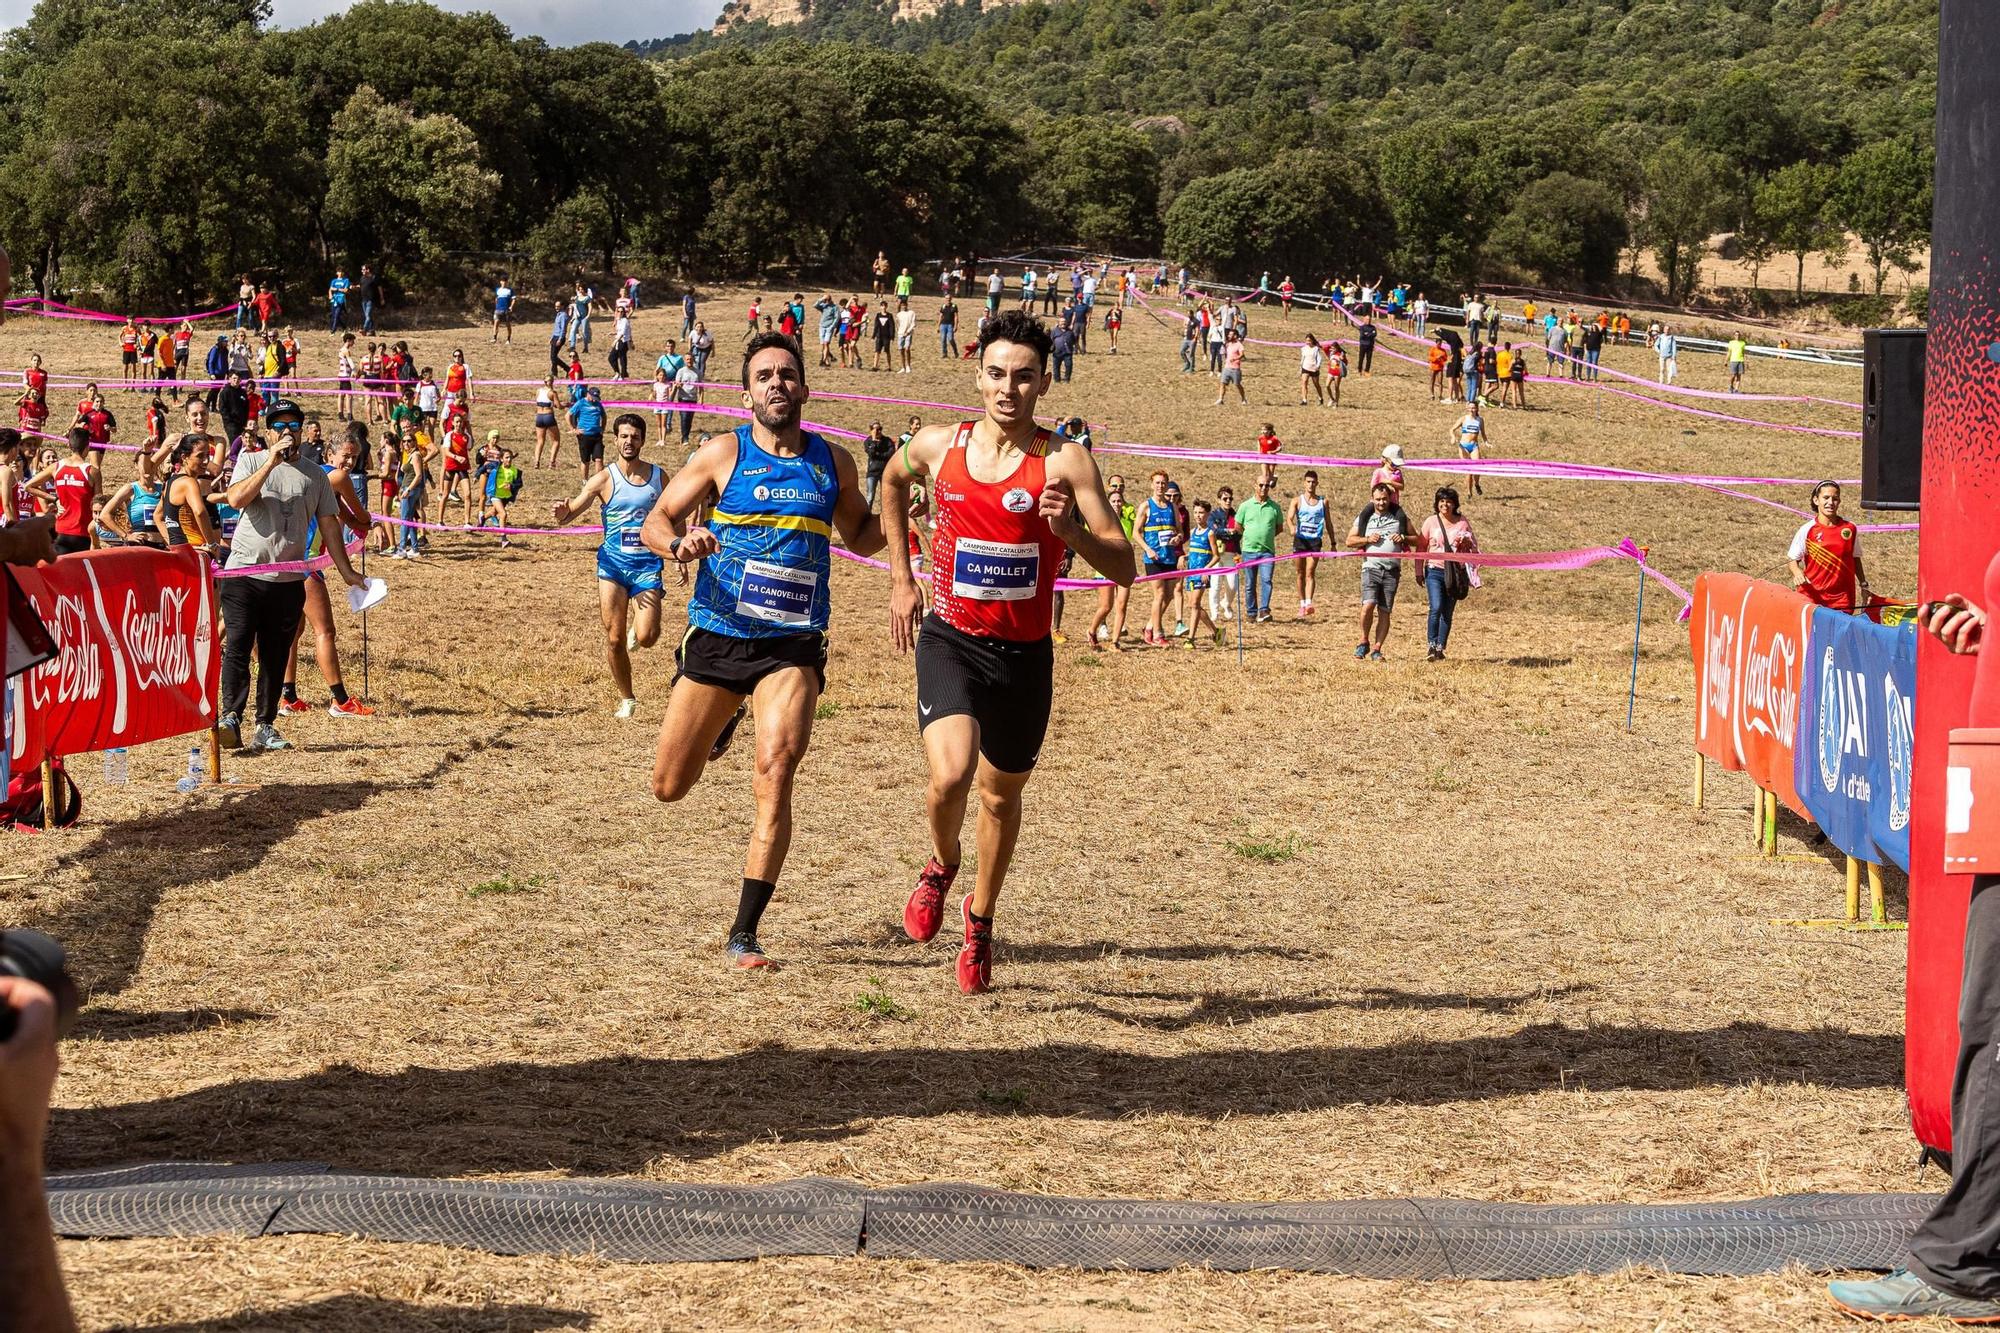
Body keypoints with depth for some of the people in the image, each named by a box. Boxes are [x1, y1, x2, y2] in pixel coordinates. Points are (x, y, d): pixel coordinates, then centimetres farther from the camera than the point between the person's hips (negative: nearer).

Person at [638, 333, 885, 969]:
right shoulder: (723, 454, 0)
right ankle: (724, 720, 44)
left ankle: (744, 934, -13)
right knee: (669, 785, 6)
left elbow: (860, 537, 22)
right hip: (715, 638, 0)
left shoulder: (832, 462, 7)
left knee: (776, 769, -21)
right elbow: (655, 521, 1)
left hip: (792, 646, 0)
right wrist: (679, 543, -23)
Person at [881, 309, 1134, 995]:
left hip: (1024, 653, 0)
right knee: (951, 774, -24)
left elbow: (1124, 568, -14)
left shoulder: (1064, 462, -12)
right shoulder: (938, 446, -4)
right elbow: (894, 482, 22)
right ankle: (941, 866, 10)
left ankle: (980, 918, 43)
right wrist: (901, 579, 18)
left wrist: (1071, 530, -33)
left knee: (1001, 795, 17)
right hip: (950, 640, 0)